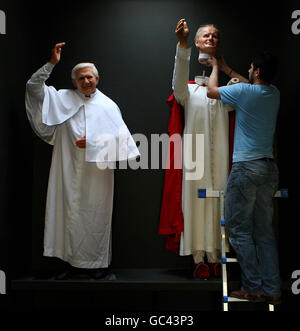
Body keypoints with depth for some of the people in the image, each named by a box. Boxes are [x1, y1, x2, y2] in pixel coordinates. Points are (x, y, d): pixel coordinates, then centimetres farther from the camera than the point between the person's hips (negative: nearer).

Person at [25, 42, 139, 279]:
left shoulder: (108, 105, 6)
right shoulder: (63, 99, 9)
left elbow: (119, 136, 0)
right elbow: (34, 87, 2)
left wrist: (92, 142, -9)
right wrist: (51, 63, -7)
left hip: (98, 173, -1)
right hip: (71, 171, 1)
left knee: (97, 215, 3)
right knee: (72, 214, 3)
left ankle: (99, 263, 14)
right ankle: (74, 262, 13)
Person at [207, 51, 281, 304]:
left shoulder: (243, 91, -10)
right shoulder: (274, 93, 9)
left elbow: (212, 90, 7)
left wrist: (215, 68, 25)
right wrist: (227, 69, 40)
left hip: (247, 167, -7)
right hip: (270, 168, 7)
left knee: (240, 229, 1)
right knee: (265, 231, 10)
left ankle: (253, 288, 4)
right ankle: (272, 290, 13)